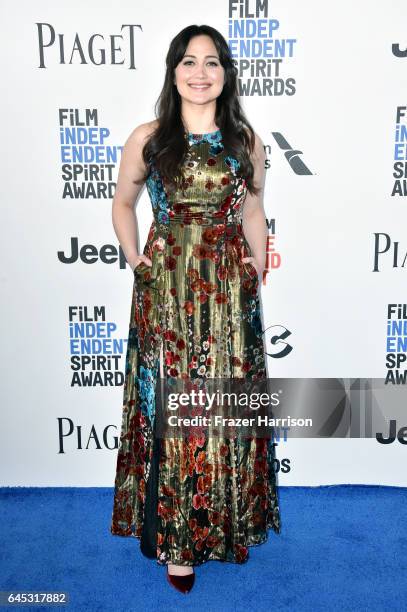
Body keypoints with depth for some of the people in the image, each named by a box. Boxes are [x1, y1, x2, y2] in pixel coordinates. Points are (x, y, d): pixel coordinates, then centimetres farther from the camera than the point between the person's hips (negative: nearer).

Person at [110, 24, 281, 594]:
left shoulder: (245, 139, 7)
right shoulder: (148, 138, 2)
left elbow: (253, 213, 13)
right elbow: (122, 203, 14)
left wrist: (256, 276, 7)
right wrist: (135, 259, 3)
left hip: (229, 290, 2)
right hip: (165, 292, -1)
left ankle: (226, 520, 32)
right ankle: (174, 535, 23)